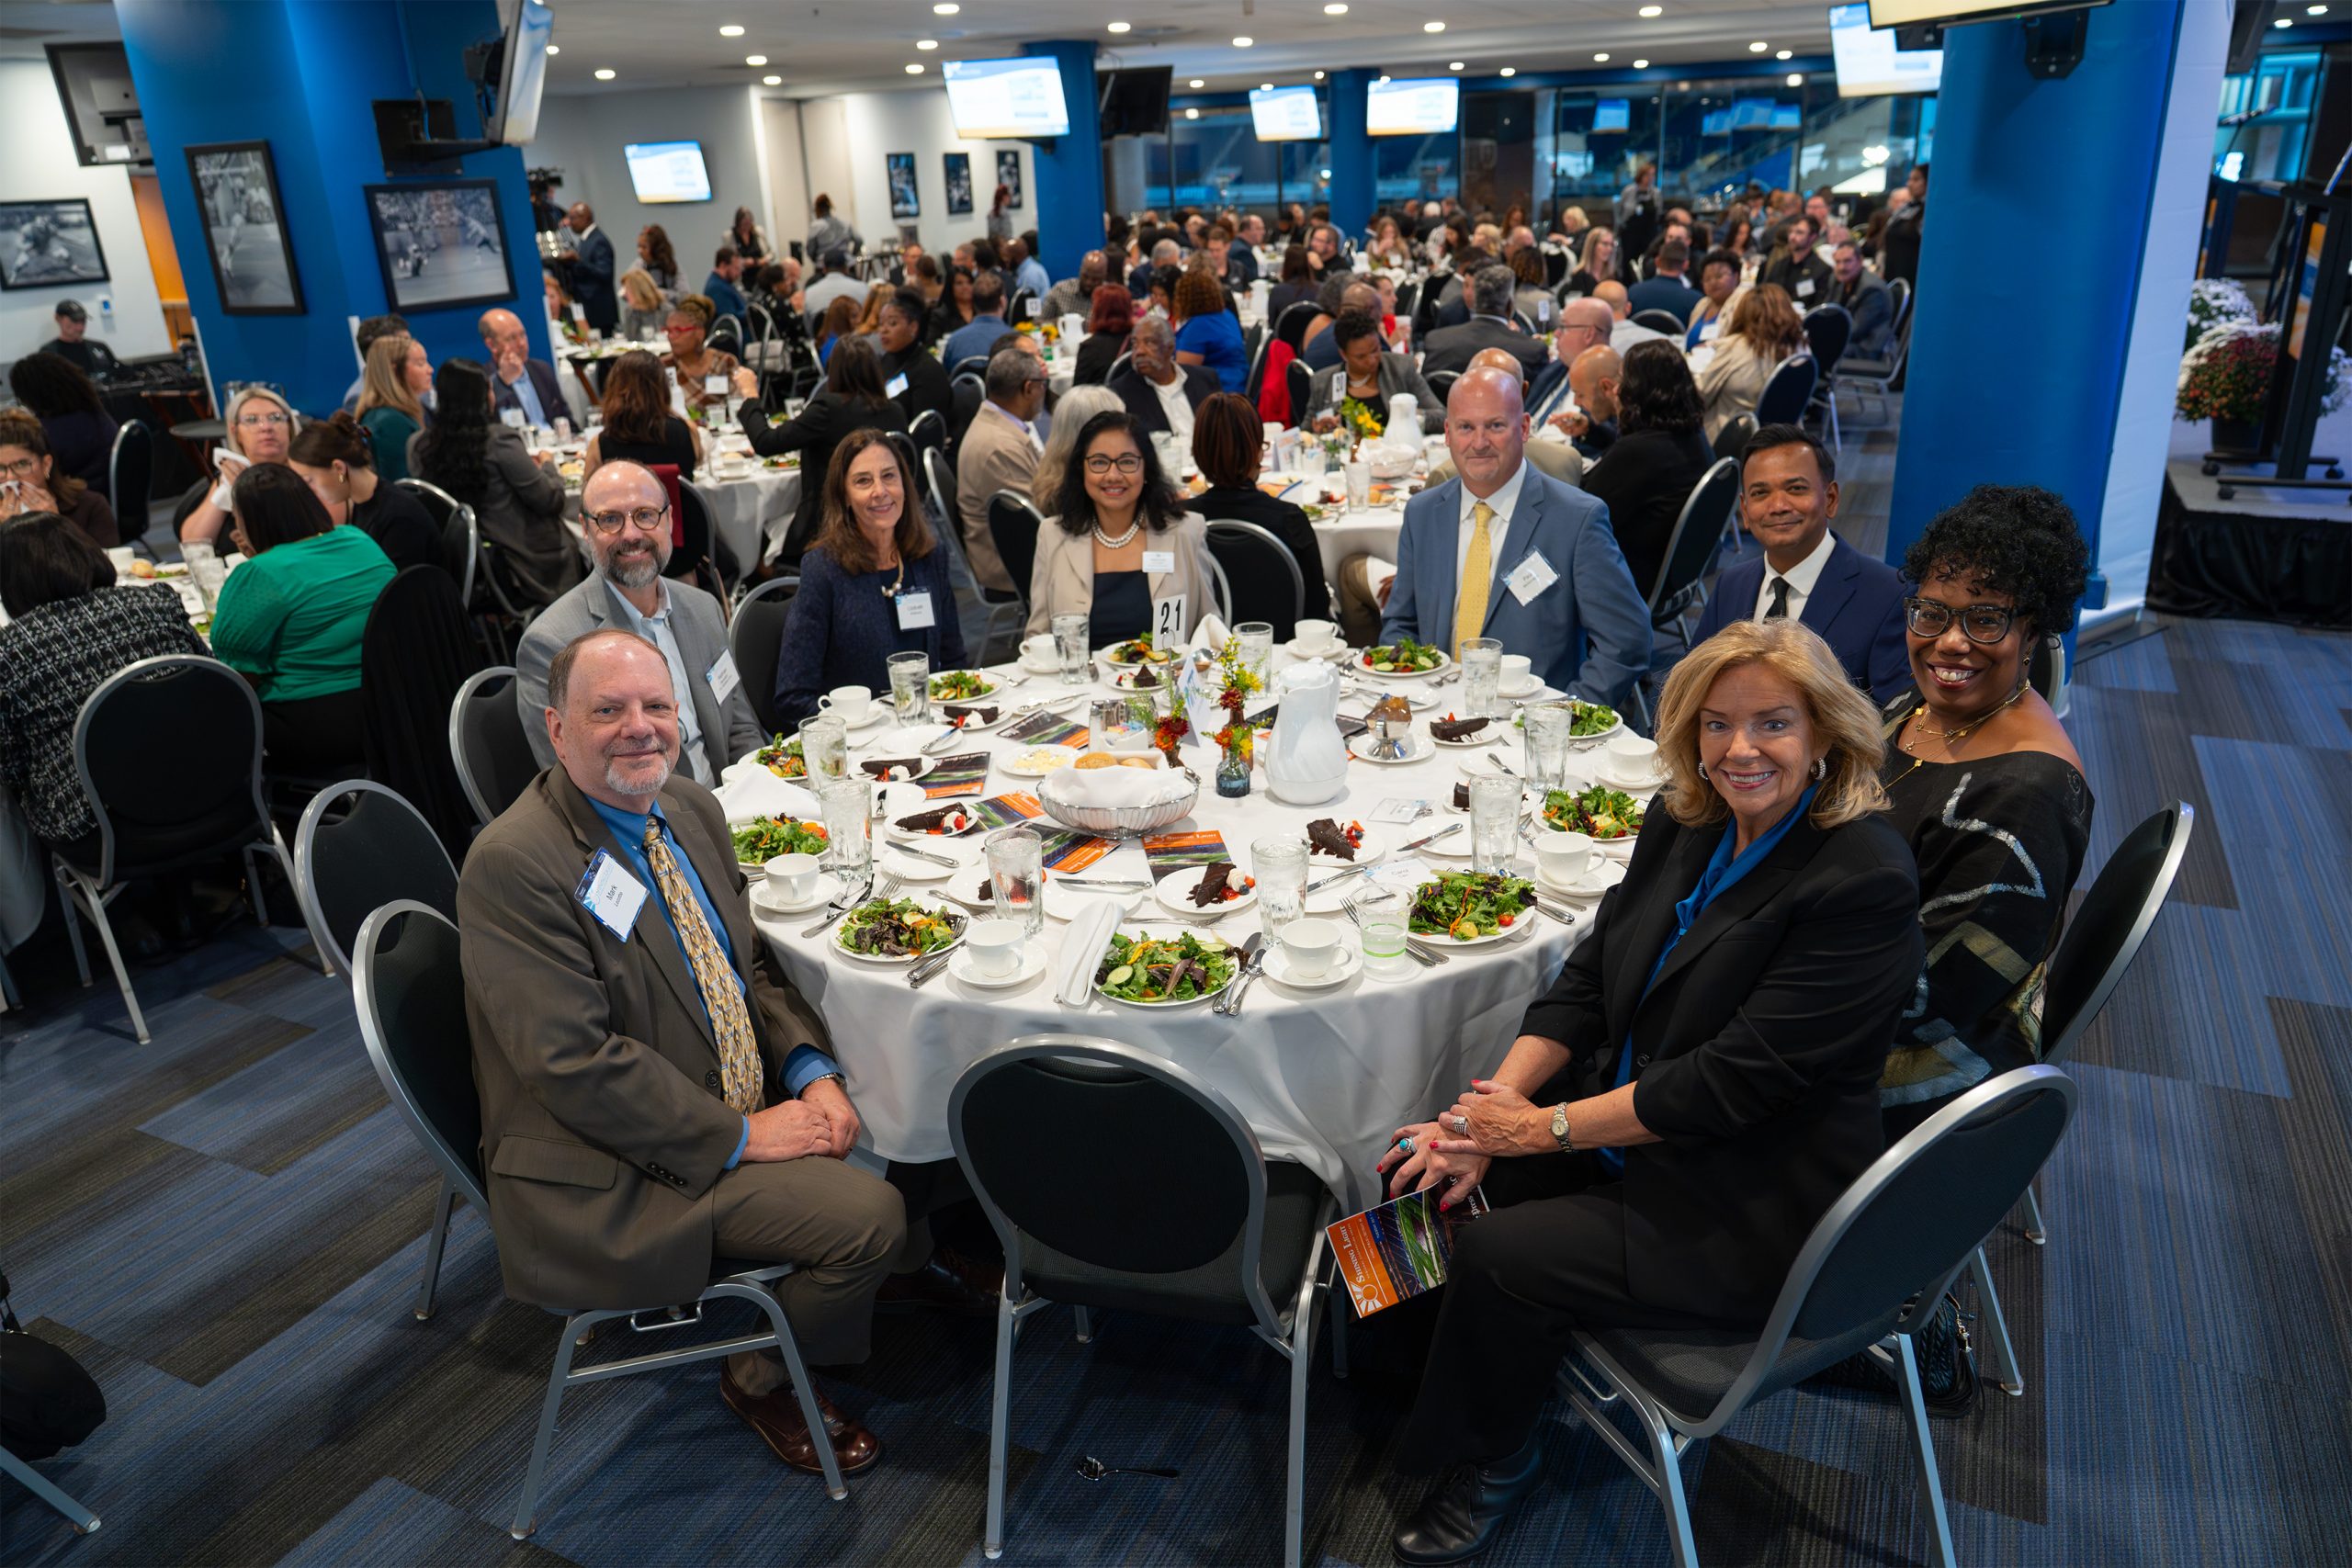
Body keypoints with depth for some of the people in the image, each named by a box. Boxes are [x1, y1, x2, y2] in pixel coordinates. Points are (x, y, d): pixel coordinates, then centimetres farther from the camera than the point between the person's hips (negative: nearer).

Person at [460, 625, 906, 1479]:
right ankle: (761, 1380, 12)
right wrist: (742, 1136, -21)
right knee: (868, 1216, -18)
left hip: (743, 1105, 9)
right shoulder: (512, 863, -22)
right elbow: (576, 1066, -24)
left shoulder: (691, 807, 3)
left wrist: (811, 1072, -5)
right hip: (614, 1171, -8)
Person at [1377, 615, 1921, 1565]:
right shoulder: (1684, 820, 0)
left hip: (1752, 1209, -7)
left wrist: (1546, 1127, -19)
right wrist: (1493, 1105, -12)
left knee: (1497, 1255, -17)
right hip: (1630, 1116, 7)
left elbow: (1735, 1079, -24)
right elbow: (1588, 976, 2)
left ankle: (1491, 1462, 13)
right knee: (1438, 1175, -7)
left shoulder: (1864, 881, -23)